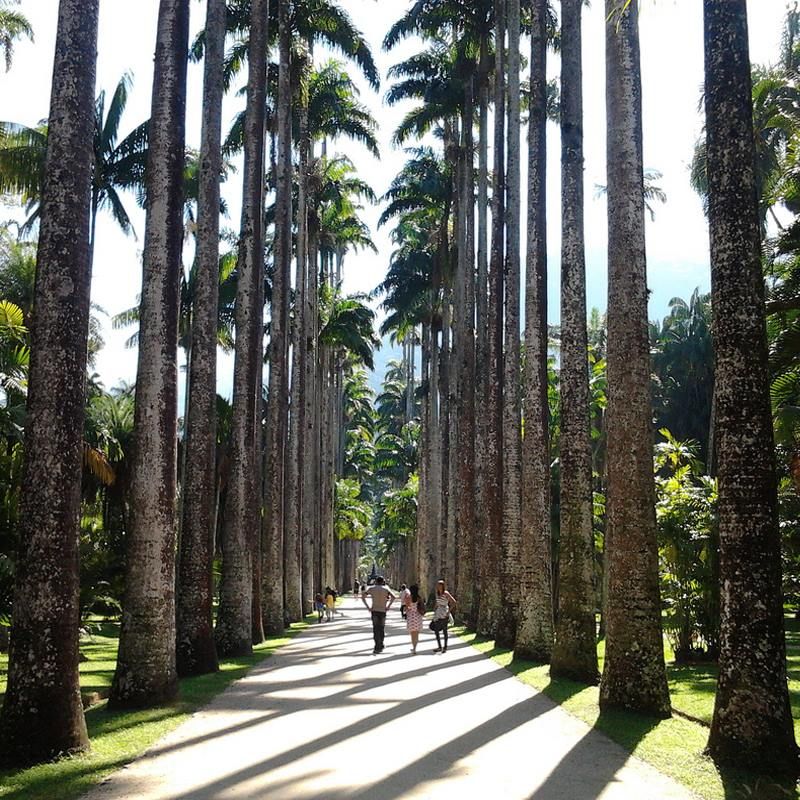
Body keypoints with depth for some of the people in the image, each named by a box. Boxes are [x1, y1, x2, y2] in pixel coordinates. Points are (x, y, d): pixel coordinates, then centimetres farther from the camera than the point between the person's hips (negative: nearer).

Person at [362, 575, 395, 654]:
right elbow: (393, 597, -12)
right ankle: (379, 647, 16)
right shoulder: (385, 589, 3)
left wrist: (367, 607, -2)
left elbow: (363, 596, -3)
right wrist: (388, 606, -6)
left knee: (376, 629, 0)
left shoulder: (371, 588, 6)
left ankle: (377, 647, -12)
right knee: (382, 629, 12)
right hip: (382, 611, 0)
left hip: (374, 611, 0)